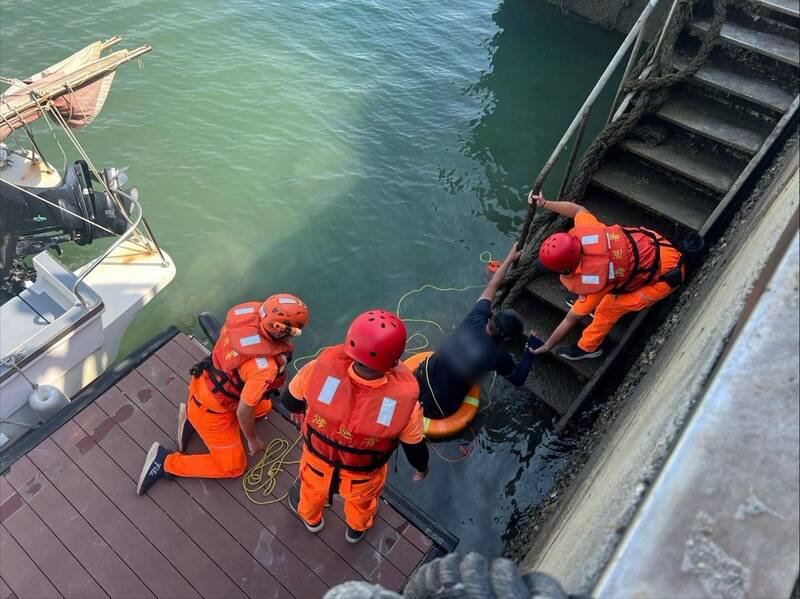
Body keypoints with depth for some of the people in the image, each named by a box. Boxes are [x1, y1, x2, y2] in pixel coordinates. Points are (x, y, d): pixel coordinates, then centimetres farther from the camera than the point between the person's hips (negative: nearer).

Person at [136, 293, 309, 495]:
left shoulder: (252, 311, -18)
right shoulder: (266, 367, -36)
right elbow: (243, 412, -25)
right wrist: (253, 440, -3)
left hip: (204, 381, 7)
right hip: (210, 409, -7)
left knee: (264, 406, 25)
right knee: (233, 467, 10)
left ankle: (192, 417, 20)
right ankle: (165, 461, 9)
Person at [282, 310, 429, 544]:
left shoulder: (323, 367, -38)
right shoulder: (403, 399, -39)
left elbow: (290, 401, -15)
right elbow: (415, 448, -17)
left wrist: (300, 409, 10)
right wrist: (422, 467, 7)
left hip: (317, 463, 1)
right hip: (363, 478, -1)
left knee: (312, 489, 38)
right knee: (361, 503, 36)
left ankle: (311, 519, 71)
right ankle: (356, 529, 69)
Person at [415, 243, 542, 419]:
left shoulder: (475, 319, -11)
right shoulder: (499, 356, -18)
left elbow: (492, 286, 5)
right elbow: (518, 379, 3)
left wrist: (509, 259, 15)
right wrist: (531, 350, 8)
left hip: (422, 379, 4)